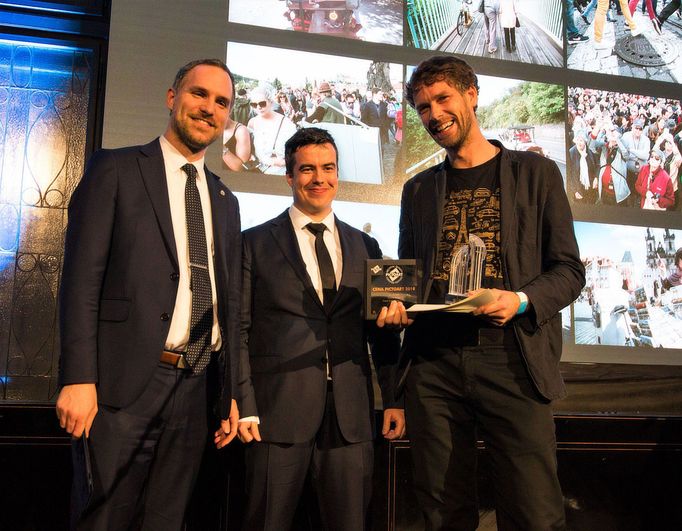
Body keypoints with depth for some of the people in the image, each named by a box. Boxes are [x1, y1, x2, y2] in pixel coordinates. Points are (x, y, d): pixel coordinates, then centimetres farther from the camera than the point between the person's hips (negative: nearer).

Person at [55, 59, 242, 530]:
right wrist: (78, 379, -15)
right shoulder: (115, 169, 1)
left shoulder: (226, 201, 17)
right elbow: (82, 277, -7)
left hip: (194, 387, 5)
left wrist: (230, 393, 13)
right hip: (122, 383, -5)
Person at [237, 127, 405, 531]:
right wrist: (245, 406, -7)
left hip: (352, 415, 3)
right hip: (279, 410, -2)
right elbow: (240, 330, 0)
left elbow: (383, 331, 13)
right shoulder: (256, 243, 4)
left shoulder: (366, 247, 13)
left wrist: (394, 399, 7)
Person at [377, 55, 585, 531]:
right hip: (432, 365, 3)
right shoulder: (418, 189, 18)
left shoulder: (535, 173, 8)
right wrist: (395, 306, -1)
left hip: (511, 361, -3)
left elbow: (569, 269, 4)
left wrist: (521, 301, -15)